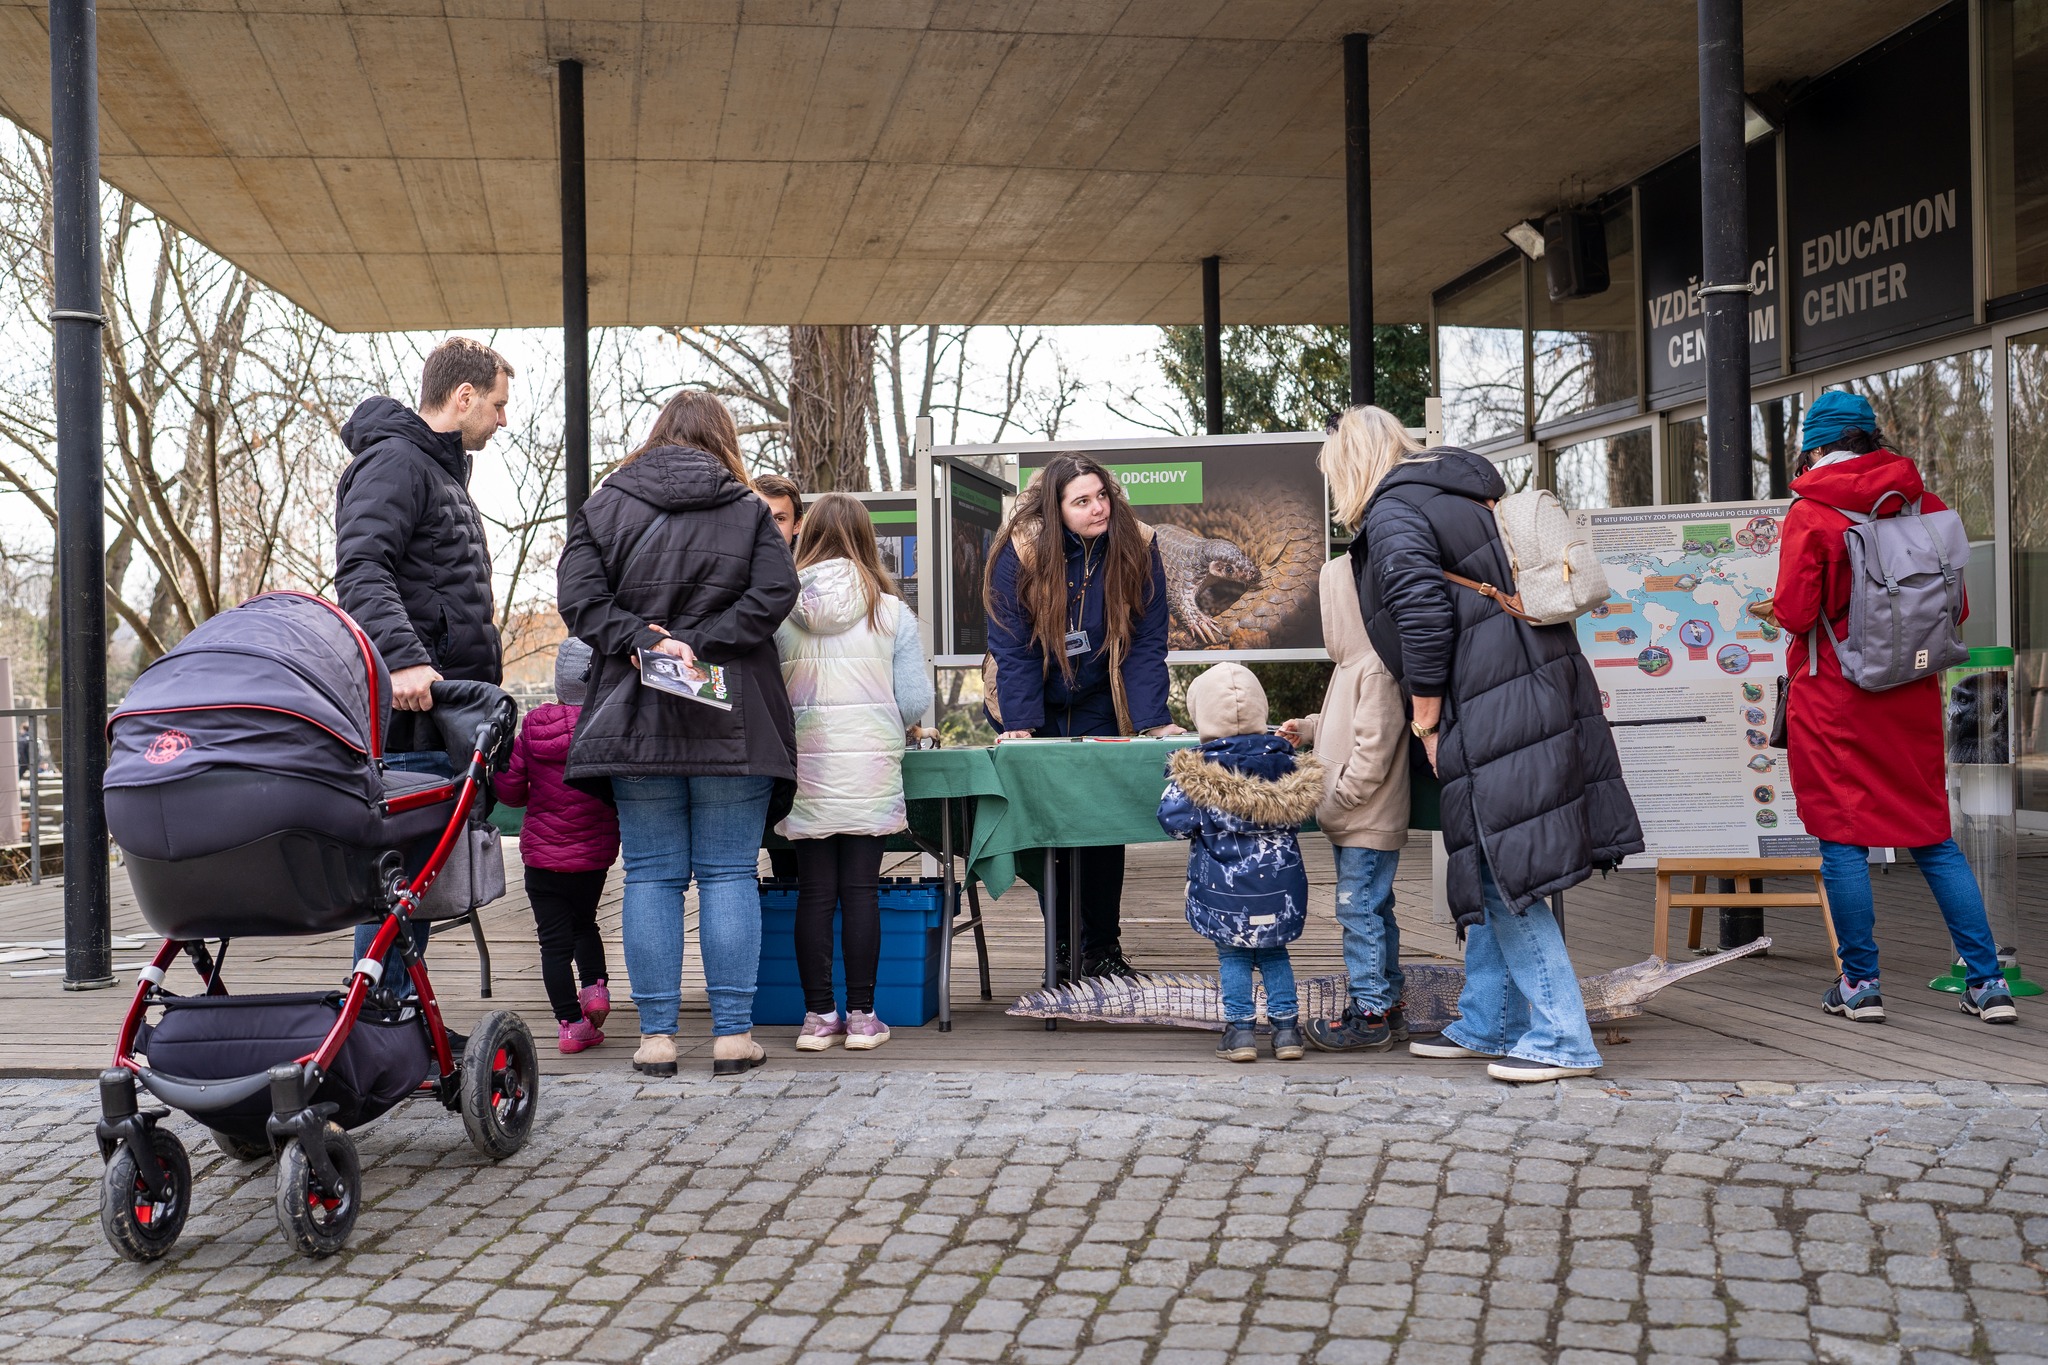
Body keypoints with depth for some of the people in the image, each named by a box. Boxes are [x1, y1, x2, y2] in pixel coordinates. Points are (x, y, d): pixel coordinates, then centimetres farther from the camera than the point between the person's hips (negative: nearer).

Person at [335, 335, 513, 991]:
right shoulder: (392, 461, -7)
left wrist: (478, 692, 26)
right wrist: (402, 657, -34)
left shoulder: (444, 471, 25)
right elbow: (360, 572, -22)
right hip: (409, 714, -10)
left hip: (445, 712, 10)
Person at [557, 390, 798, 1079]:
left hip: (636, 717, 1)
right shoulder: (748, 510, 5)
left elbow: (577, 594, -5)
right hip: (732, 723, -1)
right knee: (729, 874, 4)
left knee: (651, 876, 6)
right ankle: (733, 1033, 3)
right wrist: (699, 645, -11)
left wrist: (643, 641, -10)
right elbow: (773, 595, -8)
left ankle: (656, 1035, 6)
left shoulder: (603, 506, 7)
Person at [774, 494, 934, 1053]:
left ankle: (818, 1016, 11)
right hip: (870, 765, 0)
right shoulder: (893, 612, -2)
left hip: (804, 767, 1)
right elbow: (915, 702, -1)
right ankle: (861, 1016, 9)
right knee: (862, 890, 4)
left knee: (814, 892, 6)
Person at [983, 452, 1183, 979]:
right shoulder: (1022, 549, -18)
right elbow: (1012, 645, -18)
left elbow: (1146, 643, -12)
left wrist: (1155, 721, -21)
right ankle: (1062, 947, 13)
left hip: (1100, 707, 1)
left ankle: (1103, 948, 9)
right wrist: (1019, 727, -26)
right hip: (1033, 707, -1)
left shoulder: (1136, 547, -13)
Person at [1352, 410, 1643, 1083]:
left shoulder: (1393, 512, -9)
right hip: (1539, 694, 10)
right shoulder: (1463, 487, 19)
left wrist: (1427, 723, -9)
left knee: (1504, 876, -3)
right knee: (1490, 873, 16)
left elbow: (1425, 618, -19)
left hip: (1493, 714, -10)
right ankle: (1486, 1026, 25)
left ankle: (1562, 1040, 1)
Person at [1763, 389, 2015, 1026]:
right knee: (1933, 837, 11)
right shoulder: (1924, 502, 3)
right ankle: (1988, 981, 10)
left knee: (1842, 840, 4)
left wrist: (1774, 607, 10)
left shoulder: (1811, 514, -11)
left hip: (1834, 699, -5)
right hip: (1913, 698, 5)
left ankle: (1860, 983, 7)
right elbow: (1956, 605, 7)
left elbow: (1795, 613, -12)